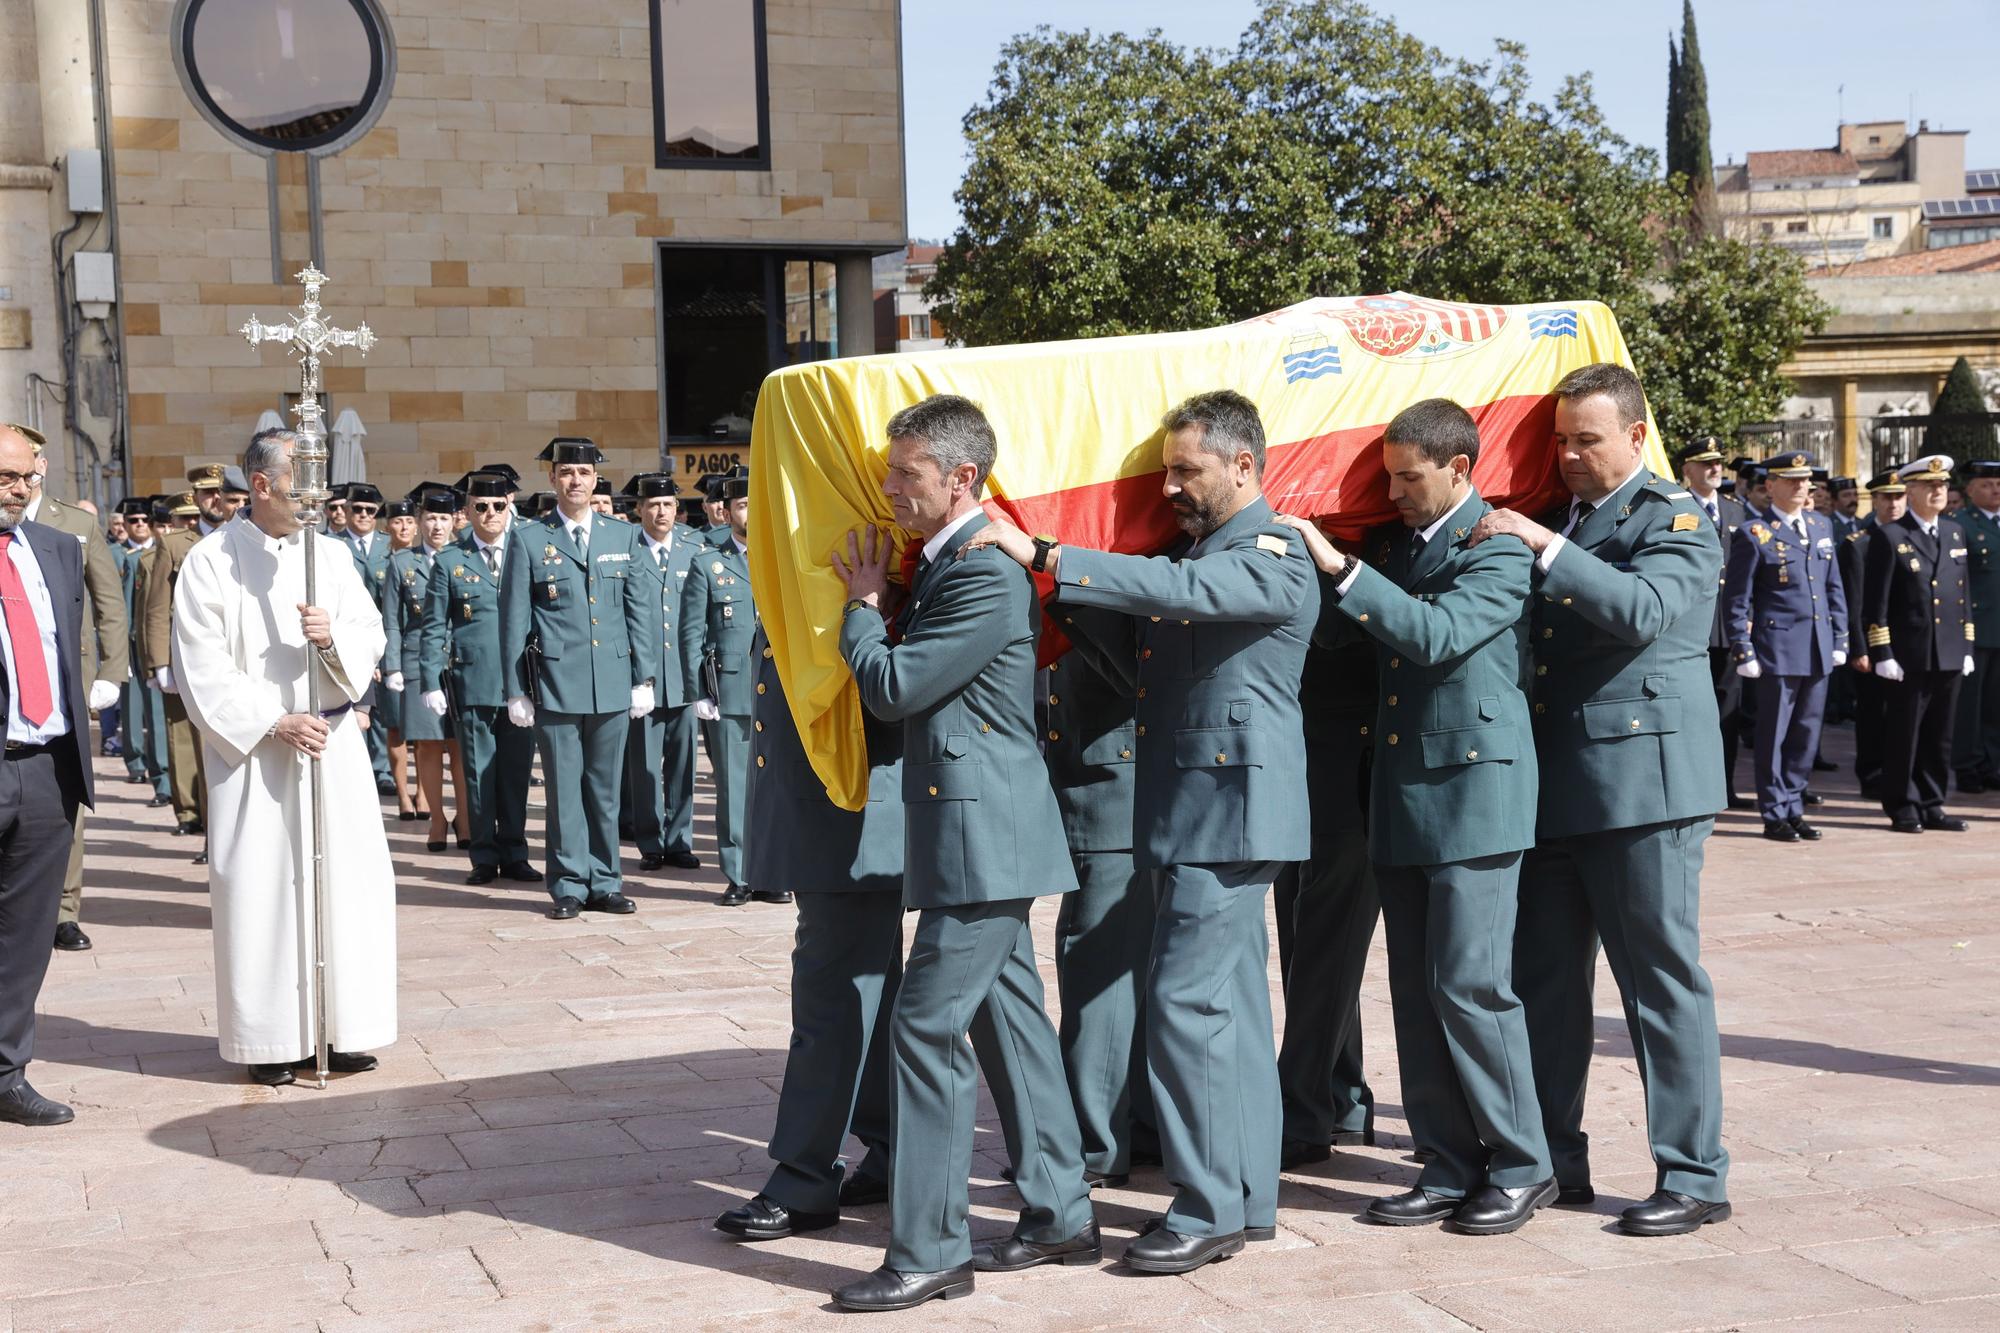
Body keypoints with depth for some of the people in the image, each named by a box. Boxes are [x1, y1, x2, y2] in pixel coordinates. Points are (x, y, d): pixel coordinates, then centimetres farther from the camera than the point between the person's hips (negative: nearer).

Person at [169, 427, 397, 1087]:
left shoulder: (331, 554, 9)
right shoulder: (212, 561, -3)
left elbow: (372, 636, 6)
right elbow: (202, 669, -7)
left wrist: (333, 634, -16)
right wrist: (274, 723, -15)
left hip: (332, 744, 4)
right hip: (252, 750, -4)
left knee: (348, 880, 2)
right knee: (261, 890, -2)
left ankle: (343, 1028, 12)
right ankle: (269, 1040, 7)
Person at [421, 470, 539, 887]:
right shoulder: (449, 562, 6)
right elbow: (434, 629, 5)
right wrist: (431, 682, -2)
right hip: (472, 683, -1)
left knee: (517, 772, 6)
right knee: (479, 772, 4)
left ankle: (513, 855, 16)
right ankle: (485, 856, 13)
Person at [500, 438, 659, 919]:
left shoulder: (624, 536, 10)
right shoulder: (528, 540, 3)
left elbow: (640, 611, 11)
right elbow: (514, 622, 2)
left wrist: (645, 677, 5)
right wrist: (516, 690, -2)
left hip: (612, 683, 2)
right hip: (556, 684, -2)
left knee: (606, 789, 8)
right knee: (564, 789, 2)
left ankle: (605, 883, 16)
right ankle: (569, 885, 10)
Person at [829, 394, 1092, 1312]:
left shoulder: (987, 578, -18)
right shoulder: (939, 566, 14)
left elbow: (895, 688, -17)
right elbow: (896, 692, 18)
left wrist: (863, 608, -2)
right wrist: (874, 607, 8)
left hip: (982, 835, -10)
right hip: (980, 835, 10)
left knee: (927, 1024, -9)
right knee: (1009, 1016, 14)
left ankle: (928, 1252, -3)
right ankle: (1059, 1215, 24)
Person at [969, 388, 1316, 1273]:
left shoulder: (1274, 558, -11)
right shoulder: (1202, 549, 19)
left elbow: (1179, 590, -28)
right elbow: (1140, 651, 16)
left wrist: (1045, 557, -30)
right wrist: (1072, 597, 1)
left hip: (1230, 807, -10)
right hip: (1194, 810, 10)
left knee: (1186, 1000, -11)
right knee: (1233, 1001, 12)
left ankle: (1209, 1210, -4)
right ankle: (1250, 1196, 20)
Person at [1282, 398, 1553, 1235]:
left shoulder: (1498, 551, -8)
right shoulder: (1397, 545, 16)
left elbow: (1437, 634, -22)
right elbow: (1364, 643, 21)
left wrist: (1340, 568, -23)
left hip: (1474, 790, -8)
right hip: (1402, 796, 8)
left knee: (1471, 984, -7)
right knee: (1416, 992, 8)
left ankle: (1522, 1168, 6)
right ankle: (1453, 1170, 16)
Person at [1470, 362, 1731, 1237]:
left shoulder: (1674, 520, -5)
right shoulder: (1554, 519, 16)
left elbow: (1641, 609, -23)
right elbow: (1523, 635, 20)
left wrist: (1545, 547, -24)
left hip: (1640, 784, -7)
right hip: (1551, 788, 7)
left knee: (1662, 981, -2)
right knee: (1545, 980, 12)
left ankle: (1694, 1177, 7)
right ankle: (1555, 1161, 23)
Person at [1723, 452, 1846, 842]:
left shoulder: (1822, 525, 12)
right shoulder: (1754, 534, -6)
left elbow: (1834, 586, 17)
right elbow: (1737, 601, -6)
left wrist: (1840, 638, 12)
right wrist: (1743, 652, -10)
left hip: (1819, 649, 6)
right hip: (1777, 648, -6)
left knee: (1806, 735, 10)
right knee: (1774, 736, 2)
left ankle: (1794, 810, 20)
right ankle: (1775, 816, 10)